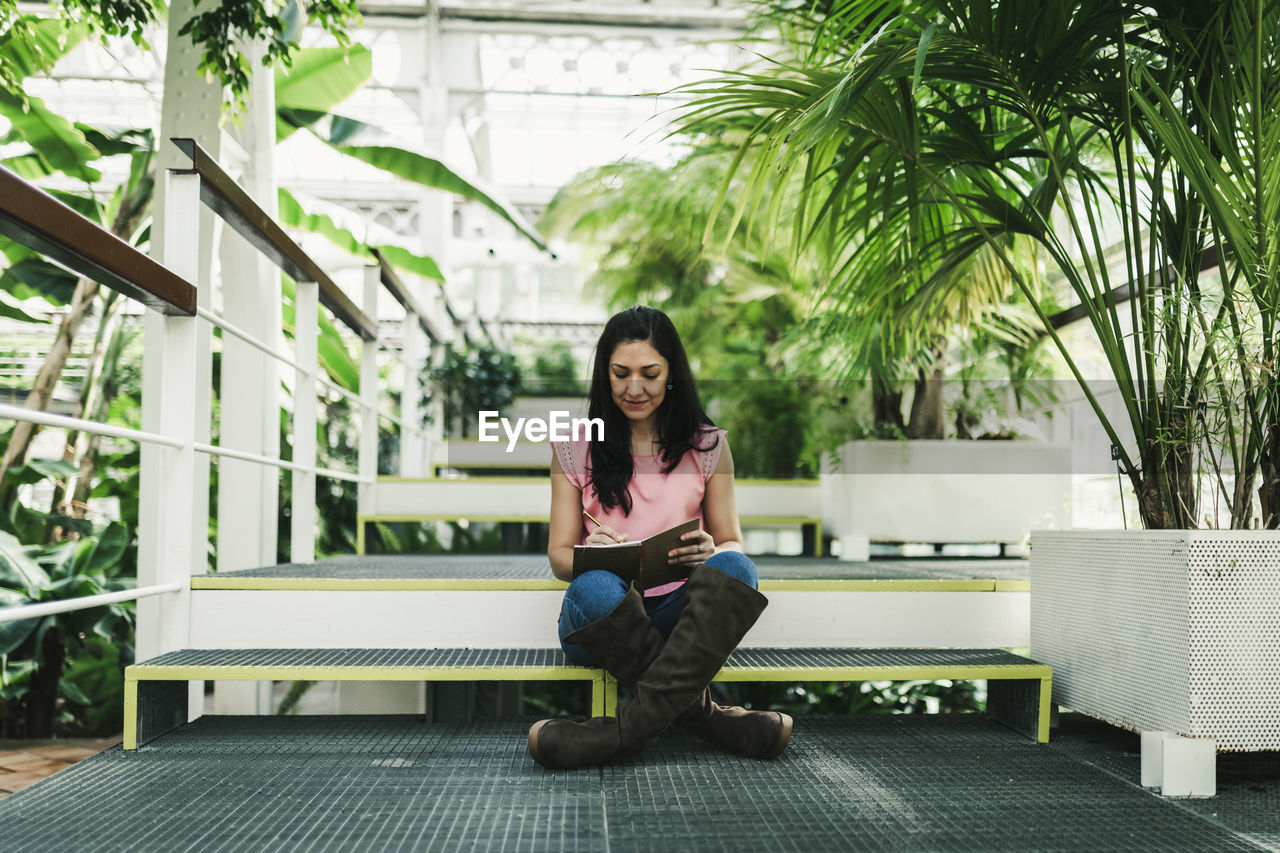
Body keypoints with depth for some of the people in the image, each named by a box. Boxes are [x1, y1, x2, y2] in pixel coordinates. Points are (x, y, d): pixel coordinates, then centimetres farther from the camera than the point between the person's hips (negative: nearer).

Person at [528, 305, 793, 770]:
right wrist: (597, 555, -18)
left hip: (680, 612, 1)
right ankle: (701, 713, -24)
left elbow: (733, 543, 12)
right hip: (600, 621, -1)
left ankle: (634, 724, -39)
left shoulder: (708, 446, 11)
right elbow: (559, 555, 8)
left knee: (735, 568, -32)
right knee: (594, 586, -36)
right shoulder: (575, 449, 9)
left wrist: (712, 553, -14)